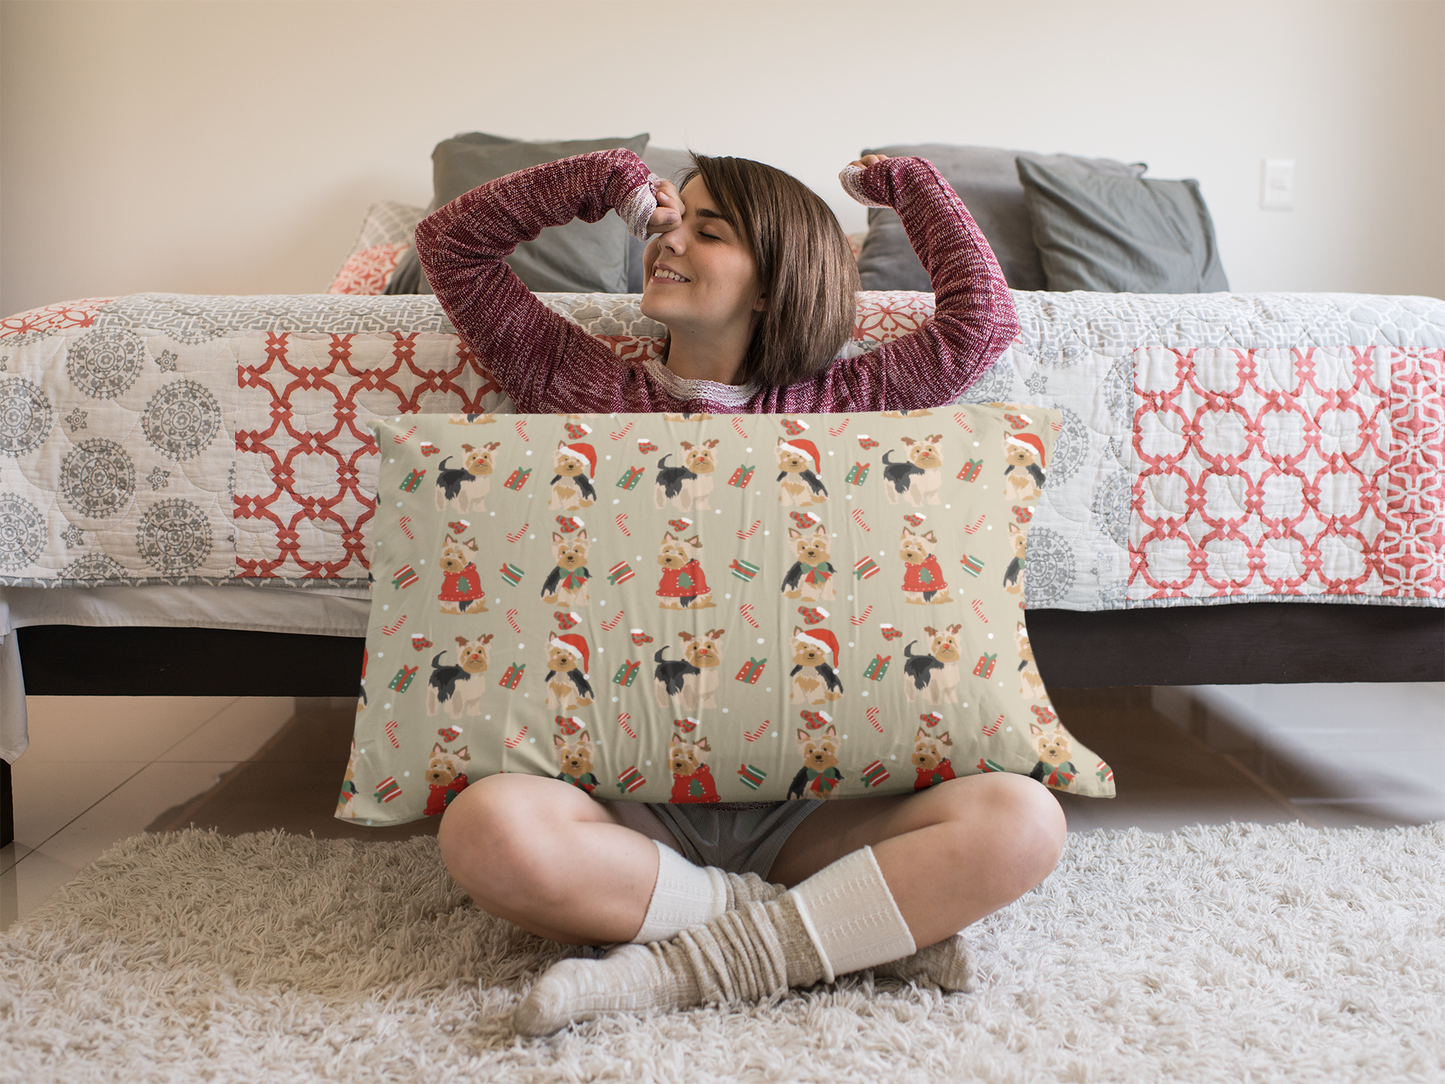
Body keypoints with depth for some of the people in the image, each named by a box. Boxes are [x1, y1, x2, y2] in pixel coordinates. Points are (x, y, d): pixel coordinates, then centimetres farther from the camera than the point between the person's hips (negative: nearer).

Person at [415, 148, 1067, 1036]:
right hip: (630, 805, 0)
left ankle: (697, 962, -22)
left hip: (799, 810, 0)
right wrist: (609, 181, 12)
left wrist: (910, 184, 21)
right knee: (487, 825, -35)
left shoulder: (832, 404, 12)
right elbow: (451, 243, 17)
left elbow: (983, 321, 9)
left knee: (1023, 821, -25)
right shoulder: (583, 386, 12)